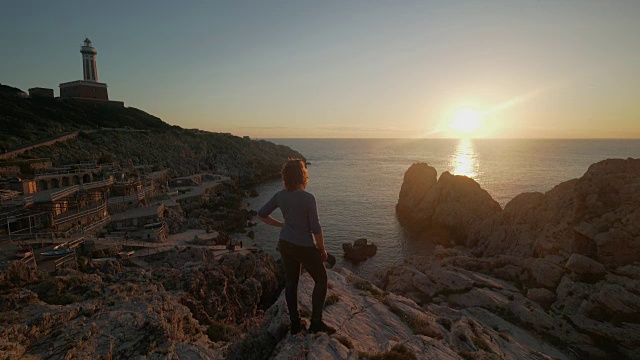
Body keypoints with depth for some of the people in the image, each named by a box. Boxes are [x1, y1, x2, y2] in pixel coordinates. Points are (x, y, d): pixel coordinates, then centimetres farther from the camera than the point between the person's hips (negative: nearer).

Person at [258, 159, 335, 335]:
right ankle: (316, 323, 15)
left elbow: (261, 215, 2)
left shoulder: (280, 196, -6)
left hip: (285, 244, 6)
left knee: (291, 282, 17)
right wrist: (322, 249, -4)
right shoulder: (308, 198, -23)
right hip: (304, 247, -6)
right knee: (321, 280, 13)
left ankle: (295, 324, 29)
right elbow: (316, 229, -18)